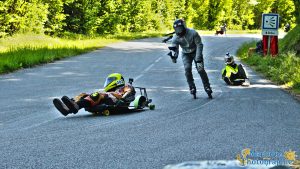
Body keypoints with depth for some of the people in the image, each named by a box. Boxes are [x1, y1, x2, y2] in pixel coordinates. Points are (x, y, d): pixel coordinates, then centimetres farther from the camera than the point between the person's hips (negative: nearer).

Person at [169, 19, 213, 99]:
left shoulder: (193, 33, -26)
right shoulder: (175, 38, -16)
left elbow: (199, 45, -21)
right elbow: (175, 49, -13)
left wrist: (198, 59, -26)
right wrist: (174, 56, -38)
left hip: (195, 52, -2)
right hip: (186, 54, 2)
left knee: (200, 69, -15)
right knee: (187, 69, -19)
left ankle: (207, 87, -1)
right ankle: (192, 88, -5)